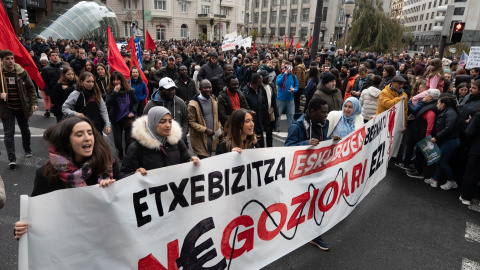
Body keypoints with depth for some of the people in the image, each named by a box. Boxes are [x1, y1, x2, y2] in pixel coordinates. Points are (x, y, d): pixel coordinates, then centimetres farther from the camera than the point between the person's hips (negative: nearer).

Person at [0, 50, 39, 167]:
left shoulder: (22, 72, -4)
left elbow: (31, 88, 1)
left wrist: (34, 102, -8)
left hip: (22, 107, 2)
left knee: (25, 130, 17)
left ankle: (27, 150, 39)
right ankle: (11, 158, -2)